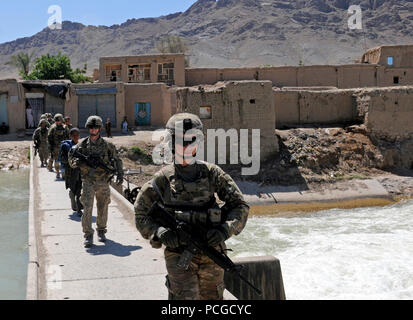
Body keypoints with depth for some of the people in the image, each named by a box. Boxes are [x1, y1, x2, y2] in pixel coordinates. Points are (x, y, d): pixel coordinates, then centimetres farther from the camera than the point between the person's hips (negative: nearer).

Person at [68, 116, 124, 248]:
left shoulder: (107, 145, 2)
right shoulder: (82, 145, 1)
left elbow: (117, 160, 10)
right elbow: (71, 161, 5)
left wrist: (120, 174, 0)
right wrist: (78, 161, -17)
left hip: (103, 182, 1)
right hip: (88, 182, -1)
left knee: (103, 208, 11)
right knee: (87, 208, -9)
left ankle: (101, 231, 28)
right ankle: (88, 236, -4)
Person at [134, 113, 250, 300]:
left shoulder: (212, 173, 0)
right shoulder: (163, 179, -1)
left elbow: (240, 206, 1)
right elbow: (141, 216, 4)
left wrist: (225, 229, -16)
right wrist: (160, 233, -15)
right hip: (178, 254, -2)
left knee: (211, 298, 15)